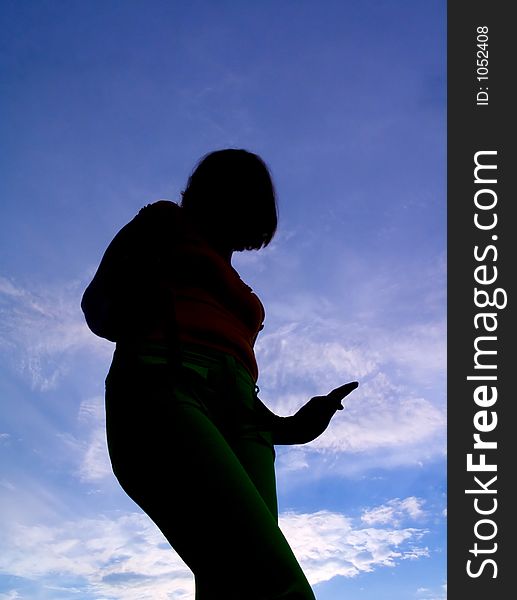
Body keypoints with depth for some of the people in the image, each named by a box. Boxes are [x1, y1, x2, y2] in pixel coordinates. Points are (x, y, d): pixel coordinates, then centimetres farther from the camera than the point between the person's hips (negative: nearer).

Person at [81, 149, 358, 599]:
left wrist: (287, 427, 17)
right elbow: (96, 304, 13)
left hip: (237, 415, 6)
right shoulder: (166, 222, 23)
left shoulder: (237, 293, 38)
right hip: (163, 390, -6)